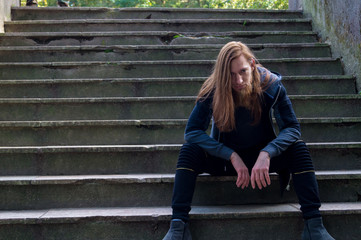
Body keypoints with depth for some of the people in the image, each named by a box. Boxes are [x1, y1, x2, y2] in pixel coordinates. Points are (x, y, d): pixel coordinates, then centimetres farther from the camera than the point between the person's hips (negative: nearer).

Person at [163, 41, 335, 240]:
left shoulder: (271, 86, -19)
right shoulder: (212, 91, -21)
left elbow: (292, 127, -19)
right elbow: (192, 131, -23)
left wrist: (266, 153, -38)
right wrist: (232, 156, -32)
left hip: (262, 154, 1)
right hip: (225, 157, 0)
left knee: (298, 149, -28)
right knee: (189, 151, -29)